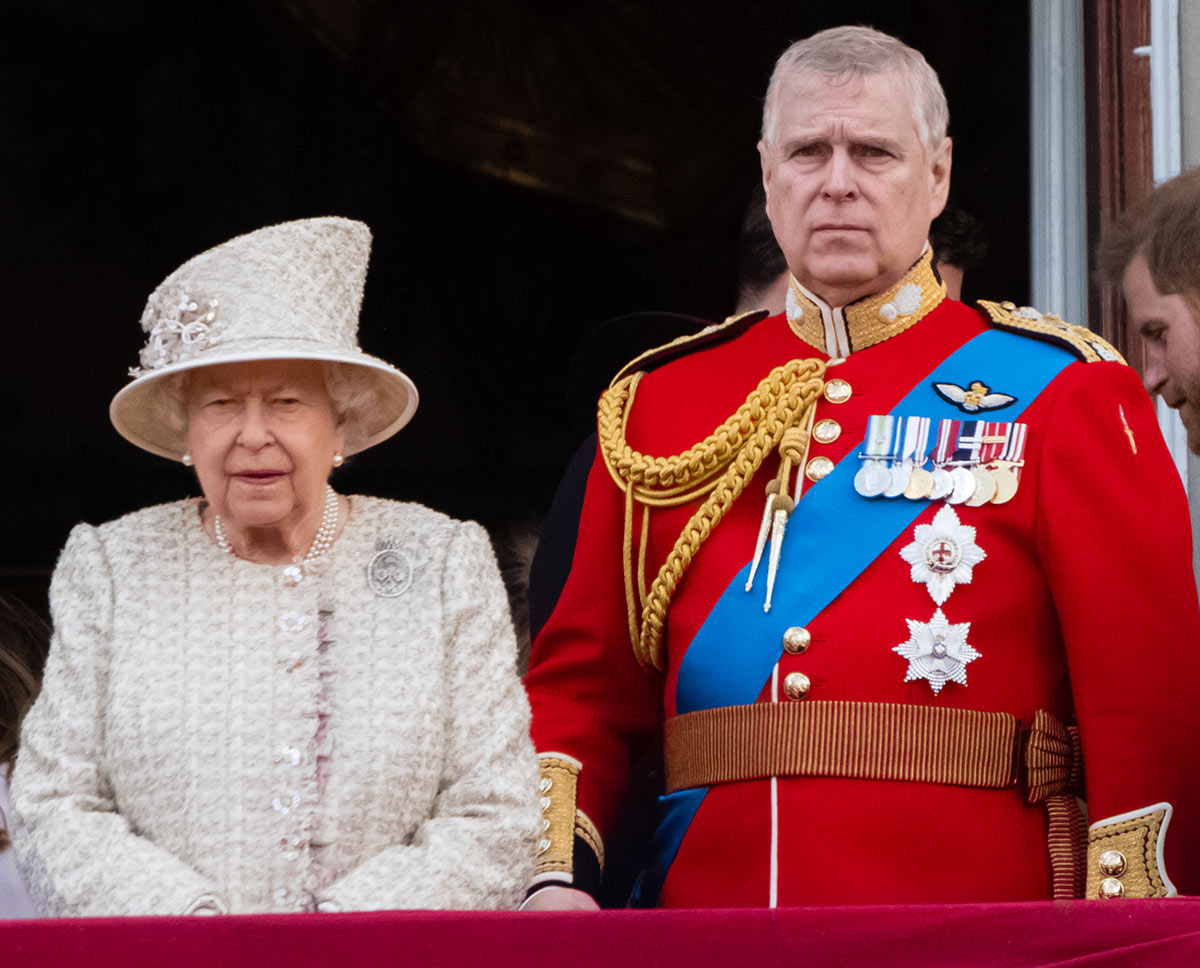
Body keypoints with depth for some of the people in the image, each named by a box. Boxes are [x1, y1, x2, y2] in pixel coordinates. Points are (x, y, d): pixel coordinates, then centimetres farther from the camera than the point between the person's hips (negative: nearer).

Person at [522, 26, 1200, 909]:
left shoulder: (1058, 394, 3)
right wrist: (555, 877, -4)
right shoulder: (662, 399, 12)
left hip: (969, 929, -3)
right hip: (704, 912, 3)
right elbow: (586, 678, 12)